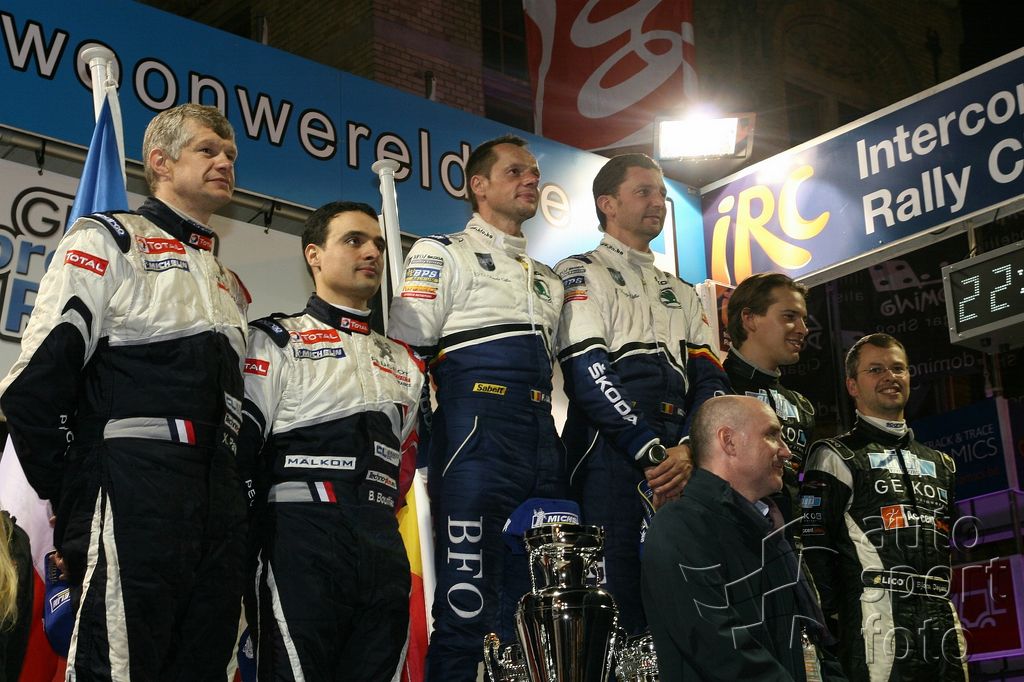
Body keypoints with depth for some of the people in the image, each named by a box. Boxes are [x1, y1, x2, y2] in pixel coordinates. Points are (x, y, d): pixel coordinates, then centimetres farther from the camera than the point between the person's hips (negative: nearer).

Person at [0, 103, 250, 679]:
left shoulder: (231, 284, 26)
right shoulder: (108, 241, 3)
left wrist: (230, 499, 15)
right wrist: (71, 498, -6)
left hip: (218, 501, 7)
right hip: (133, 496, -7)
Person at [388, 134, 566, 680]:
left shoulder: (547, 278, 27)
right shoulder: (443, 254, 7)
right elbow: (406, 348, -4)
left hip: (543, 444, 7)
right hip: (477, 430, -7)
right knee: (466, 598, -10)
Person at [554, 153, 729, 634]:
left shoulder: (680, 292, 27)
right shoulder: (582, 274, 8)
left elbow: (711, 380, 13)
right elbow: (588, 374, -7)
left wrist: (689, 451, -8)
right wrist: (652, 451, -15)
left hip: (682, 458, 6)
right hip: (612, 454, -6)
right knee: (617, 604, -12)